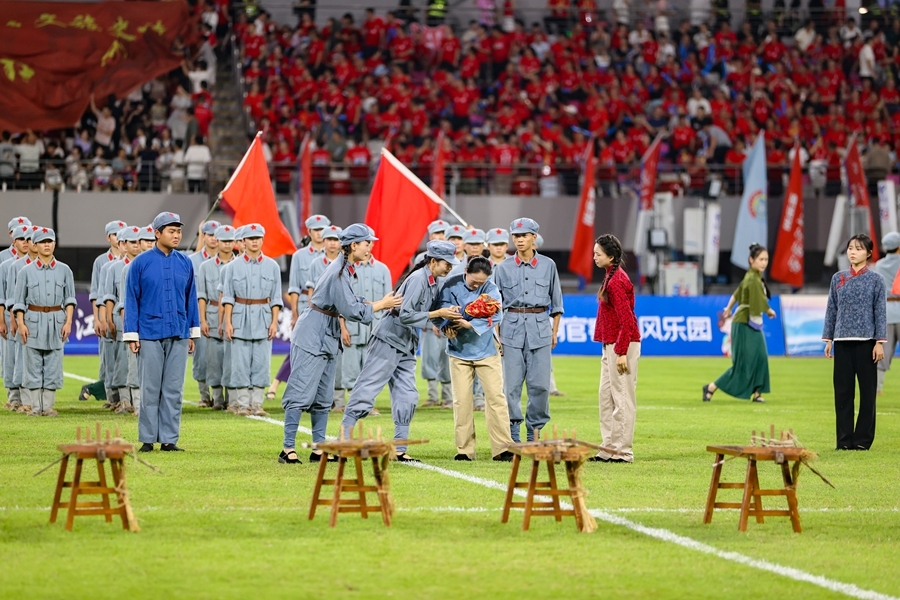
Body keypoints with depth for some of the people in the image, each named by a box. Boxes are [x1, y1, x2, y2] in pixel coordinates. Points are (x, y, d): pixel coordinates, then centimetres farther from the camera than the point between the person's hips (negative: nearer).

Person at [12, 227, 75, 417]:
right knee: (32, 364, -2)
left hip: (56, 320, 1)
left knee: (53, 365, 1)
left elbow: (69, 299, 9)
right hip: (33, 320, -1)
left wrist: (68, 322, -1)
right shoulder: (27, 271, 4)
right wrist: (21, 323, -6)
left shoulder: (64, 270, 7)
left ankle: (48, 406, 5)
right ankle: (35, 406, 3)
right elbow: (19, 301, 4)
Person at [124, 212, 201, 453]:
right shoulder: (141, 263, -2)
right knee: (150, 389, 2)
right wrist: (132, 335, -5)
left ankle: (169, 439, 8)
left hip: (179, 336, 3)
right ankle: (147, 439, 8)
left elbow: (191, 298, 12)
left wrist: (193, 333, 9)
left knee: (173, 390, 4)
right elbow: (132, 300, -1)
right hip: (151, 335, -3)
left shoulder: (185, 263, 7)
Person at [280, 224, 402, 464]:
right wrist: (381, 305, -12)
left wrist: (382, 304, 1)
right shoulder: (339, 272, -20)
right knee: (301, 394, -8)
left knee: (324, 398, 11)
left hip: (328, 340, 10)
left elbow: (350, 302, 11)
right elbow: (351, 310, -21)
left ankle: (319, 450, 15)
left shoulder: (346, 270, 10)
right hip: (311, 338, -10)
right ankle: (288, 449, -7)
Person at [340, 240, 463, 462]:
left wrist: (448, 314, -6)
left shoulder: (433, 282, 8)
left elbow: (427, 314, 11)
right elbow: (405, 315, -24)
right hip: (389, 341, -9)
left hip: (406, 347, 9)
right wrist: (438, 314, -20)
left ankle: (400, 449, 10)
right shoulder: (418, 279, -18)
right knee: (367, 389, -7)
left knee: (407, 397, 6)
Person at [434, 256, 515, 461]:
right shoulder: (451, 285, -5)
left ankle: (502, 448, -2)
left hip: (486, 351, -1)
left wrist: (470, 324, -33)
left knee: (496, 397, -4)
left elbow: (496, 315, -20)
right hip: (459, 351, 1)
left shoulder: (491, 289, -7)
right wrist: (448, 325, -25)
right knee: (461, 401, 0)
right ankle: (464, 450, 6)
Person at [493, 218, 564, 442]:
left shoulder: (548, 265, 6)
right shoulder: (503, 268, 5)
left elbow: (556, 301, 12)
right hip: (512, 325, 0)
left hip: (540, 325, 0)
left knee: (540, 384, -3)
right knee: (511, 384, -2)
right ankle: (513, 431, 6)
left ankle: (534, 430, 9)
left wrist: (554, 331, 8)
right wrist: (496, 335, 2)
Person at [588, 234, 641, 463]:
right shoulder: (611, 276, 13)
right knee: (606, 397, 13)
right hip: (610, 345, 11)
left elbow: (626, 321, -21)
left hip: (621, 346, -11)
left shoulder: (617, 281, -17)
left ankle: (622, 452, -1)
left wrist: (621, 353, -22)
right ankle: (609, 450, 18)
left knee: (622, 398, -5)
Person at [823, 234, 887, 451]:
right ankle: (844, 439, 8)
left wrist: (880, 342, -7)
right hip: (842, 342, 3)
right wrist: (828, 339, 6)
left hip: (865, 341, -2)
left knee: (867, 390, 0)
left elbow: (880, 312, -1)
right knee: (842, 391, 3)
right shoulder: (838, 278, 8)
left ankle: (863, 439, 6)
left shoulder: (875, 280, 1)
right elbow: (832, 310, 10)